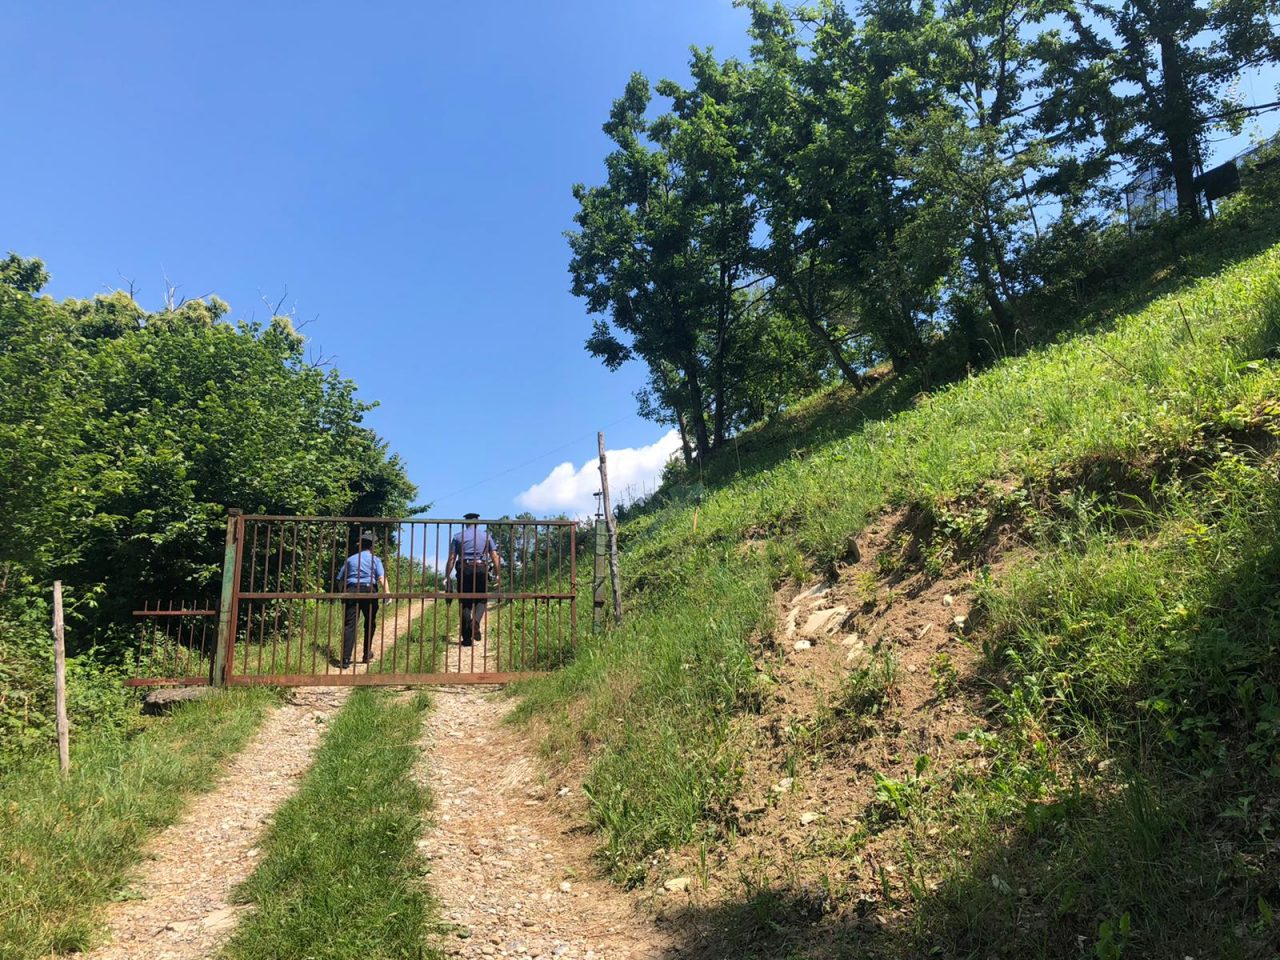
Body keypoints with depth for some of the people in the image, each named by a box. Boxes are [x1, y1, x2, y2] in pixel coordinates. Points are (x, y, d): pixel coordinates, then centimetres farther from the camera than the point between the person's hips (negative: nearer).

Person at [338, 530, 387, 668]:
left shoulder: (350, 559, 16)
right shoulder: (375, 560, 7)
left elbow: (340, 580, 15)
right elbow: (382, 578, -9)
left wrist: (344, 592, 29)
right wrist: (386, 593, -18)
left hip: (351, 591, 2)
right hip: (369, 591, -2)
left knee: (349, 625, -4)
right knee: (370, 624, 15)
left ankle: (346, 659, -14)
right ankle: (367, 655, 23)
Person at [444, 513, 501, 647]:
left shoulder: (458, 536, 9)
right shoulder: (486, 535, 11)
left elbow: (451, 559, 2)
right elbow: (495, 557, 3)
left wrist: (447, 576, 3)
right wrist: (497, 574, 6)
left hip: (463, 570, 0)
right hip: (481, 570, 0)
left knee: (464, 603, 5)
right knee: (481, 600, 14)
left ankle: (467, 638, 3)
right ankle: (476, 621, -16)